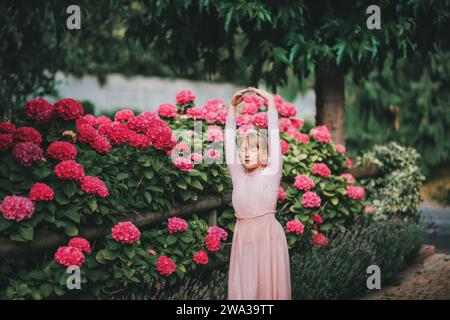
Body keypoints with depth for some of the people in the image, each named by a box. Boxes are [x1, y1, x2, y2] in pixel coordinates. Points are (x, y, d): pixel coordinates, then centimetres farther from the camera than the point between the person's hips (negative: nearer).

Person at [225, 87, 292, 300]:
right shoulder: (237, 175, 10)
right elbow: (229, 138, 8)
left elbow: (274, 135, -3)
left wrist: (270, 103, -6)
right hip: (243, 236, 3)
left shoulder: (271, 173, 1)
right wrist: (232, 106, 3)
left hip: (268, 235, -3)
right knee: (243, 288, 1)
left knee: (270, 286, -1)